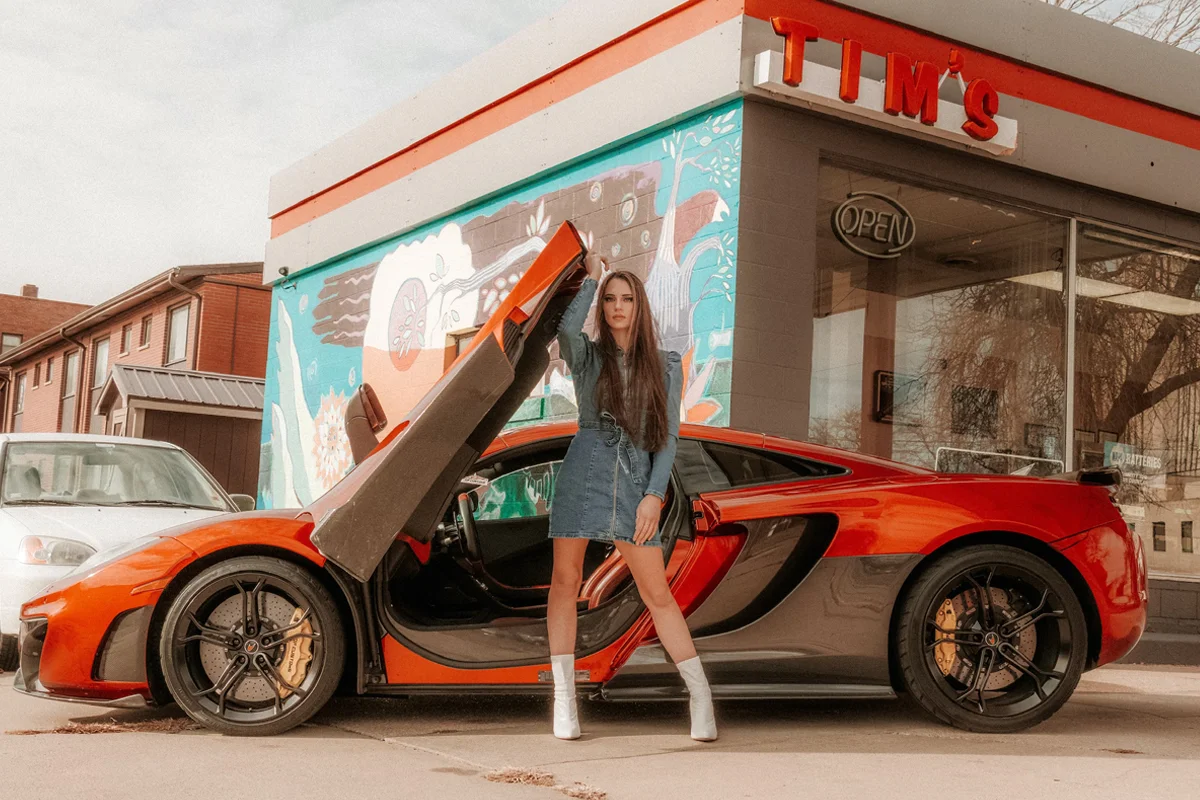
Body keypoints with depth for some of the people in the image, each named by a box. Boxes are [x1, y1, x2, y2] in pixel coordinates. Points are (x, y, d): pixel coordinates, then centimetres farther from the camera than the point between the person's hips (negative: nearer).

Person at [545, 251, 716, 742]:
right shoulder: (586, 356, 9)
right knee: (566, 580, 2)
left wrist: (654, 495, -7)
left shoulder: (665, 366, 10)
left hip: (637, 481, 0)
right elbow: (566, 328, -16)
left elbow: (668, 435, 4)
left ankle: (701, 695, 5)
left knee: (657, 593, -1)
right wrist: (591, 277, -2)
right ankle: (564, 699, 12)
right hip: (584, 473, 1)